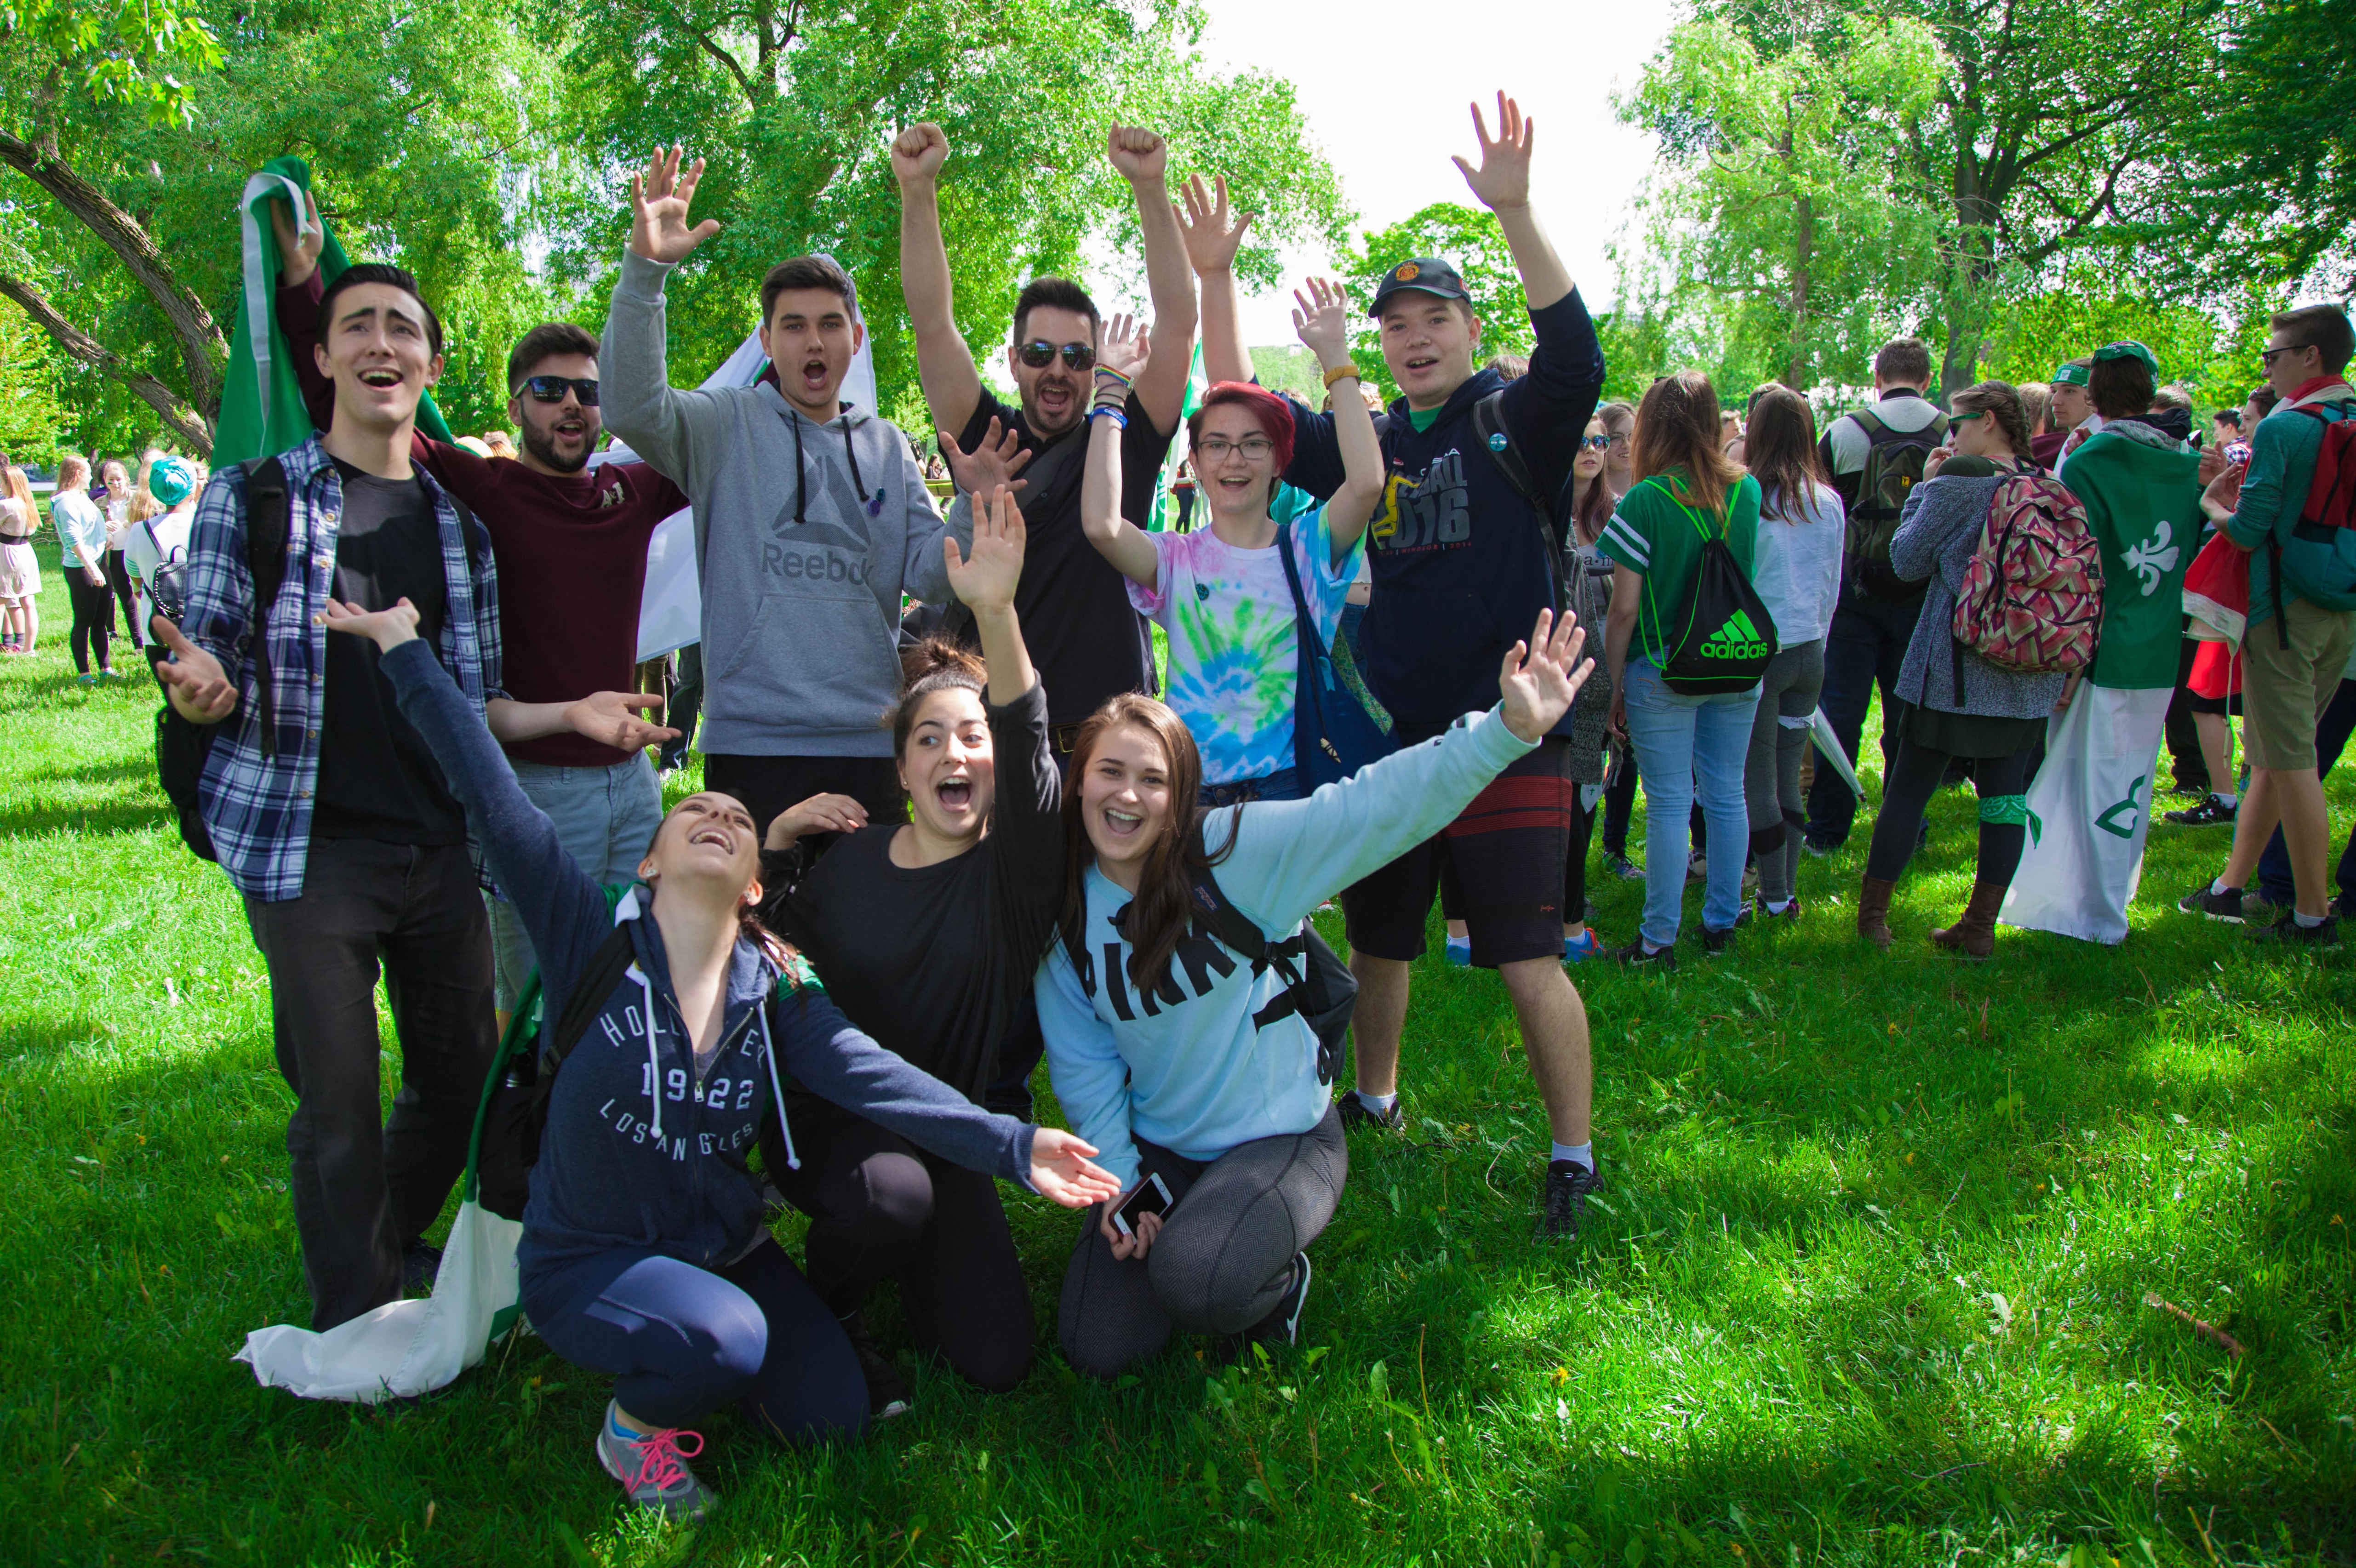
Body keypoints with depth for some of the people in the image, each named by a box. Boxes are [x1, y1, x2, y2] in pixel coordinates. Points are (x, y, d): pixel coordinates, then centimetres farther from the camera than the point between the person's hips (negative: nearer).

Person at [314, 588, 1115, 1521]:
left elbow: (878, 1079, -16)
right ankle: (637, 1423, 3)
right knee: (724, 1340, -31)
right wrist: (404, 649, -17)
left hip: (721, 1250, 4)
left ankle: (679, 1353, 23)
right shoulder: (594, 942, -15)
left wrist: (1011, 1145, -28)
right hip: (586, 1259, -4)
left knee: (833, 1418, -2)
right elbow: (491, 794, -18)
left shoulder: (777, 992, -6)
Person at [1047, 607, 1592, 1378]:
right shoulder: (1064, 908, -4)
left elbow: (1373, 807, -29)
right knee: (1097, 1350, -4)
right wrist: (1119, 1179, -6)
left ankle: (1277, 1279, 6)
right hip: (1157, 1148, 5)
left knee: (1197, 1281, -32)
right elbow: (1083, 1064, 2)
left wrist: (1508, 728, -40)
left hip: (1279, 1136, -4)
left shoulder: (1235, 852, -18)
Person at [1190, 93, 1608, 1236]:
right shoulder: (1362, 443, 11)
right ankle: (1375, 1102, 39)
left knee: (1528, 961, -4)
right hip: (1387, 743, 5)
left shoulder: (1514, 424, -3)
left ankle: (1574, 1155, 11)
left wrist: (1515, 213, -33)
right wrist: (1214, 280, -1)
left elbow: (1576, 353, -22)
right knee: (1375, 946, 18)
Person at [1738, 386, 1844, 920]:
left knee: (1758, 779, 2)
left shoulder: (1749, 497, -14)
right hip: (1810, 651, 5)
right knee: (1789, 776, 13)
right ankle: (1787, 891, 18)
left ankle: (1774, 896, 6)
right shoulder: (1830, 502, 3)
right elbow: (1833, 588, 11)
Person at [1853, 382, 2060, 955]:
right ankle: (1981, 926, 11)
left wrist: (1925, 486, 3)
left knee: (1910, 785, 5)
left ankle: (1872, 912, 14)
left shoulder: (1960, 479, -12)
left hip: (1957, 665, -5)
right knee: (2006, 791, 8)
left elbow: (1909, 558, -6)